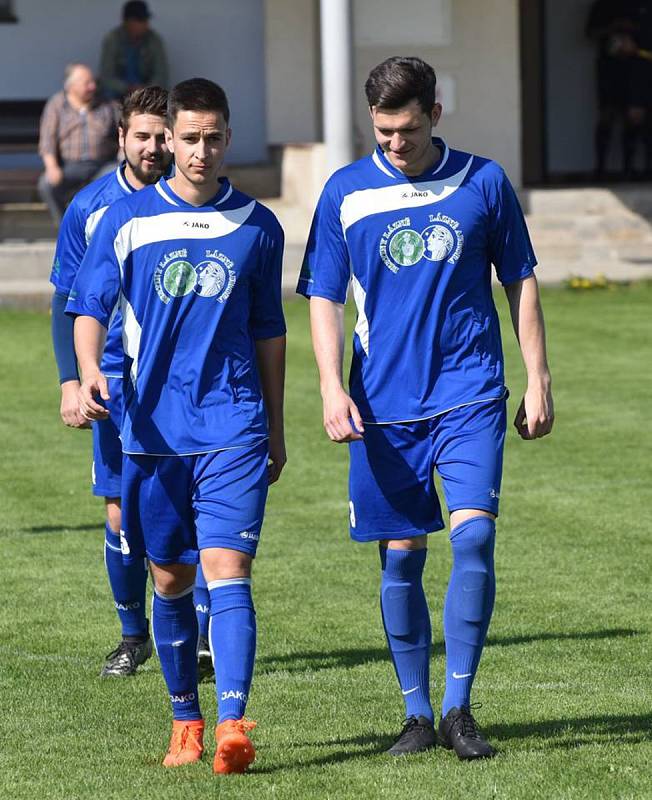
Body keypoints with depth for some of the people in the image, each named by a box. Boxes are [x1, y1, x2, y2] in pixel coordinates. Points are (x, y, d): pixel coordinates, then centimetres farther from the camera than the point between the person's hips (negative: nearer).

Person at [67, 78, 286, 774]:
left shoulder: (257, 227, 7)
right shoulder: (127, 220, 2)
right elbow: (89, 305, -2)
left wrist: (275, 428, 18)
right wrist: (89, 371, -22)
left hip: (234, 427, -1)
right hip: (153, 425, 1)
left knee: (226, 572, -13)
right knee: (171, 582, 8)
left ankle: (232, 726, -21)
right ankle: (185, 721, 23)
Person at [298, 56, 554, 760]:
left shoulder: (482, 182, 3)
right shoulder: (345, 193, 2)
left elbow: (520, 281, 11)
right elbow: (324, 298, 4)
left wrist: (538, 380, 8)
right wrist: (332, 388, -8)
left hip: (470, 395, -1)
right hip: (383, 406, 1)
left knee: (474, 536, -14)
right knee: (400, 557, 4)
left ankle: (458, 708, -7)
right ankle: (417, 715, 14)